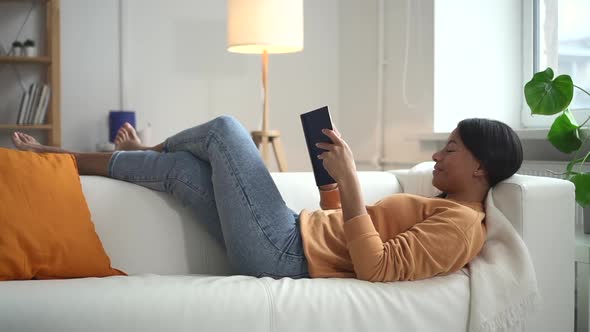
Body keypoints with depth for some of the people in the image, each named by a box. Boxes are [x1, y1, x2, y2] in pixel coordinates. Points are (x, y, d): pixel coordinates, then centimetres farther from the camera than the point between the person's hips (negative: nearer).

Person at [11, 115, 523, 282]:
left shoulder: (460, 224, -11)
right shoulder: (441, 208, 19)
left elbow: (375, 268, -25)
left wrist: (350, 179, -24)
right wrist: (331, 172, 13)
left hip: (283, 256, -9)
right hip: (297, 239, 9)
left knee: (225, 128, -2)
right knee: (182, 166, 11)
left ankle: (95, 157, 21)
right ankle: (67, 161, 39)